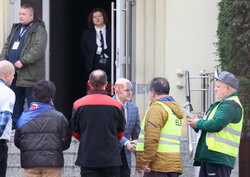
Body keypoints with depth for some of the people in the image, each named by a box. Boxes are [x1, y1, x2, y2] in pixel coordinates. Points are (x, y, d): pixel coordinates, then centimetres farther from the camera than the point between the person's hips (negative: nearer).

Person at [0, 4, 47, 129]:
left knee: (32, 102, -2)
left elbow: (38, 49, -19)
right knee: (15, 101, 13)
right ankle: (14, 126, 21)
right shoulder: (16, 28, 18)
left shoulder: (39, 30, -7)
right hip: (14, 72, 8)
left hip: (30, 74, -8)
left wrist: (23, 61, -23)